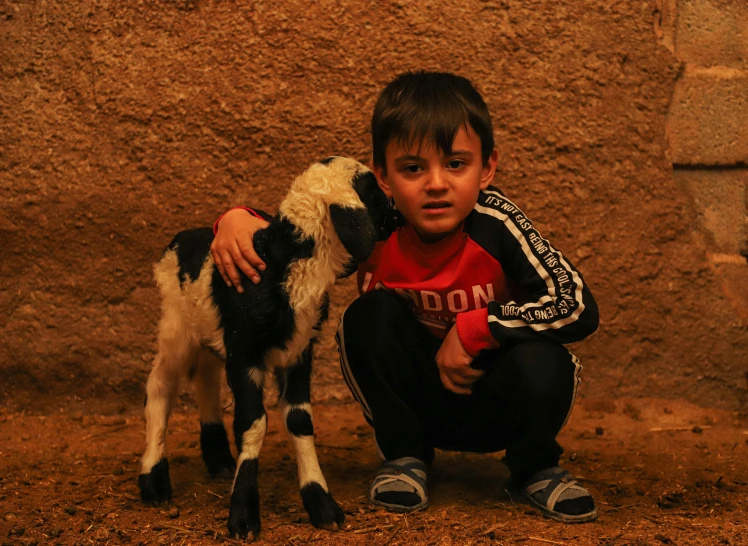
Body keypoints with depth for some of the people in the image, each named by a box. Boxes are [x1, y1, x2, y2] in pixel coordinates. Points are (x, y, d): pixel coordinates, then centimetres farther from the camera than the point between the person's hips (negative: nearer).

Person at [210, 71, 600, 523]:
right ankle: (405, 456, -1)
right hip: (417, 403, 2)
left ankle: (536, 467, 2)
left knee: (540, 362, -33)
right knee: (371, 315, -24)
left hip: (495, 402, -2)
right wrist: (238, 219, -29)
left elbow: (578, 308, -30)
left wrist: (470, 329, -30)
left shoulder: (496, 224, -25)